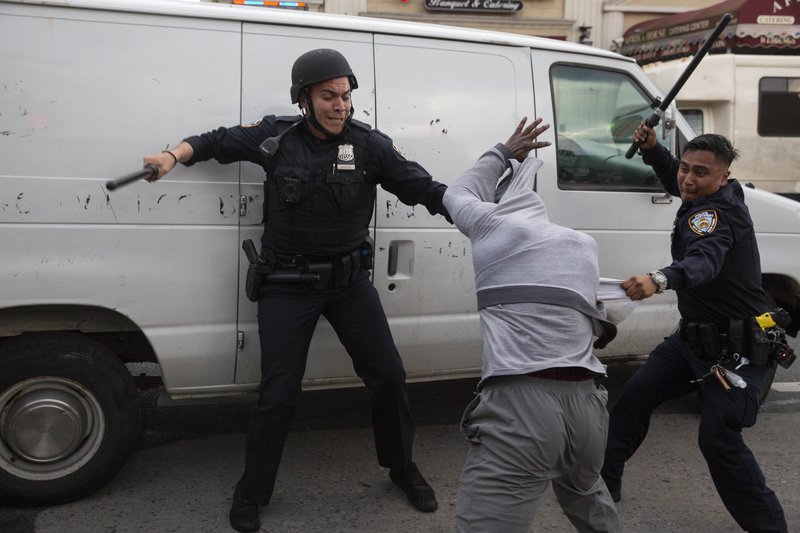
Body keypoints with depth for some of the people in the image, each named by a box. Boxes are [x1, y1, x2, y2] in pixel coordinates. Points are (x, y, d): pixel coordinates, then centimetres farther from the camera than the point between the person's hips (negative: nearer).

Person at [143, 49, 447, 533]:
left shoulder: (370, 145, -6)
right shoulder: (276, 138, -6)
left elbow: (425, 189, -6)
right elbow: (217, 141, 8)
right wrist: (174, 155, -8)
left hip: (350, 280, 2)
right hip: (289, 286, -1)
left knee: (389, 378, 6)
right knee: (278, 396, -1)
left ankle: (403, 469, 31)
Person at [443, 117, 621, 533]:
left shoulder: (490, 224, 8)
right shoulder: (583, 243, 19)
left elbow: (457, 193, 30)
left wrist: (503, 154, 41)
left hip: (520, 402, -6)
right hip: (586, 401, 6)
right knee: (586, 497, 36)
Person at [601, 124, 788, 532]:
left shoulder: (719, 213, -24)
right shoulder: (715, 198, 4)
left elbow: (704, 259, -46)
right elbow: (676, 183, 27)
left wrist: (659, 280, -65)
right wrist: (652, 149, 9)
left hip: (734, 346, -10)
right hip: (693, 336, 10)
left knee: (718, 440, -14)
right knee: (634, 397, 11)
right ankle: (604, 481, 25)